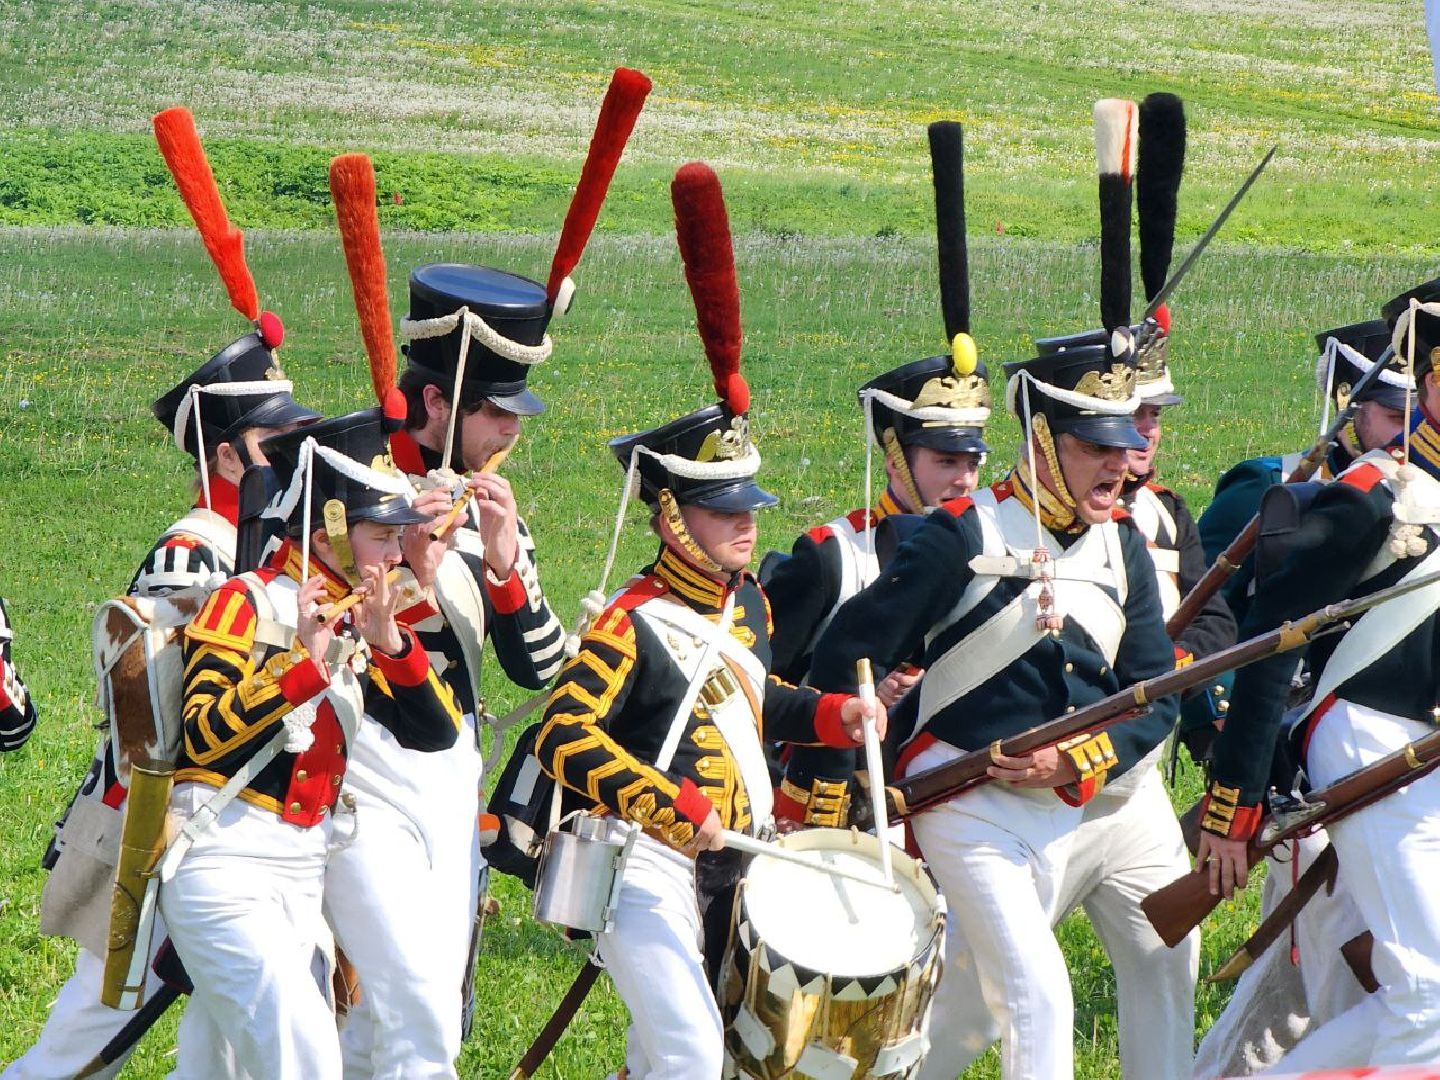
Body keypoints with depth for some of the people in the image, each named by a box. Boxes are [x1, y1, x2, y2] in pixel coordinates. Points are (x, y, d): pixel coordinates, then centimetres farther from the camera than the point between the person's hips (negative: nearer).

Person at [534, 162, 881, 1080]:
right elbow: (566, 739, -23)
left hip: (730, 863, 8)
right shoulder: (632, 626, -17)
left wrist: (828, 716, 8)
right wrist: (675, 810, -26)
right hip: (649, 870, -8)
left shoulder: (748, 603, 9)